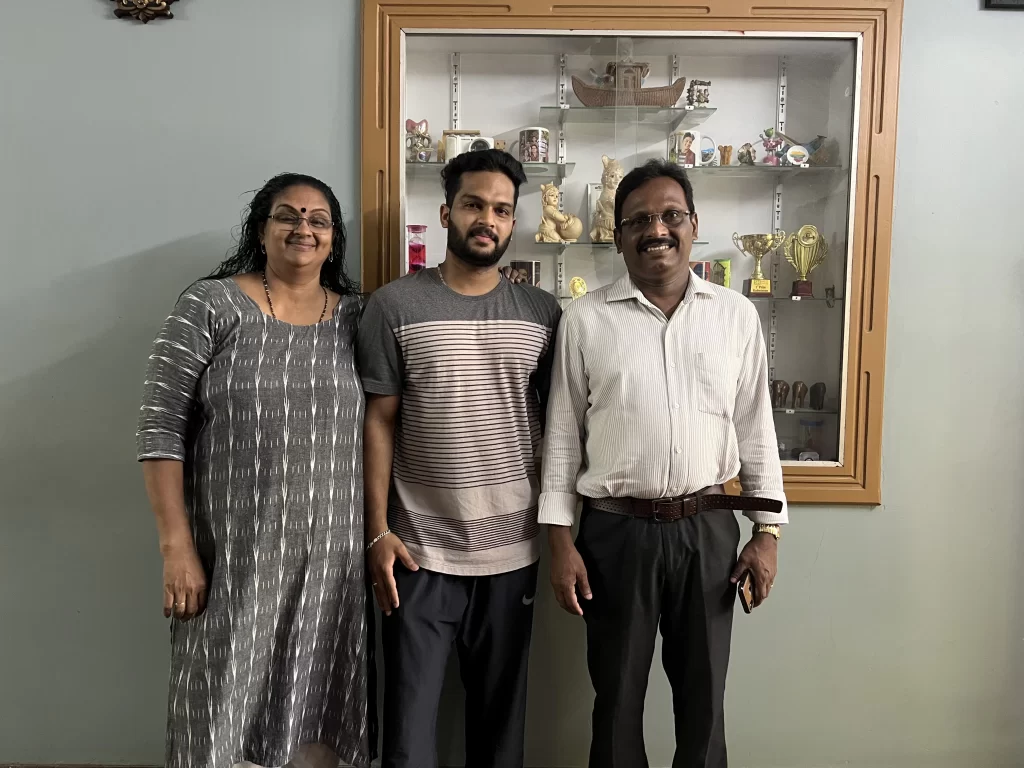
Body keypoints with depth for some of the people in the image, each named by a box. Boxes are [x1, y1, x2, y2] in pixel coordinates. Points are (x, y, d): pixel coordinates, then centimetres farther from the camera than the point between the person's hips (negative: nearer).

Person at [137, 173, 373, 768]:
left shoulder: (357, 317, 6)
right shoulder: (211, 305, -2)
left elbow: (378, 429, 9)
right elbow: (161, 428, -5)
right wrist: (177, 546, -10)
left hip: (333, 555, 3)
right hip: (234, 553, -2)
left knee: (319, 715, 12)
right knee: (225, 710, 8)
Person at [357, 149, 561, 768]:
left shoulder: (543, 312, 4)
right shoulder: (394, 306, -3)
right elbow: (379, 422, -2)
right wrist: (377, 530, -7)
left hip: (514, 551, 2)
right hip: (420, 551, -2)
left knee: (501, 713, 15)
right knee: (410, 718, 7)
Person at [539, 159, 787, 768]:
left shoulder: (737, 316, 3)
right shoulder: (586, 320, -2)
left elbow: (756, 429, 6)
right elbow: (563, 434, 0)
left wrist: (768, 531, 3)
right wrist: (560, 540, -3)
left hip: (707, 528, 2)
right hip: (615, 530, -1)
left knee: (704, 694, 15)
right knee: (618, 695, 14)